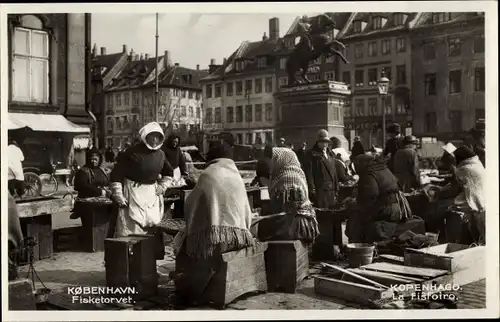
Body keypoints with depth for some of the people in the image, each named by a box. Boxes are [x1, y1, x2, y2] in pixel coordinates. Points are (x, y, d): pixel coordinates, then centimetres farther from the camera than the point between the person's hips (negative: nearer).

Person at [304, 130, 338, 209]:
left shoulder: (330, 154, 19)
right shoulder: (312, 154, -2)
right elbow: (308, 172, -8)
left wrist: (336, 189, 15)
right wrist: (311, 189, -14)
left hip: (331, 190, 6)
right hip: (318, 190, -6)